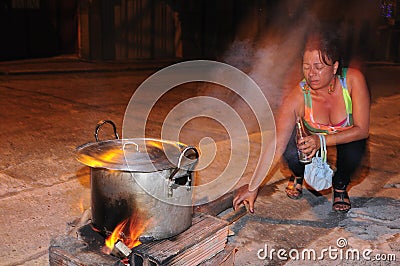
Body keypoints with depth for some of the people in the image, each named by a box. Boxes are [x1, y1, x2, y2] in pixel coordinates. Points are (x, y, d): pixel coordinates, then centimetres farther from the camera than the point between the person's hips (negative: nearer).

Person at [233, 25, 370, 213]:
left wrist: (322, 140, -40)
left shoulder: (353, 80, -32)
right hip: (311, 135, 0)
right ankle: (298, 176, 10)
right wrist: (253, 186, -44)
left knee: (352, 155, -33)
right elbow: (276, 147, -37)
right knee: (291, 153, -30)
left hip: (348, 136, 0)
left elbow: (362, 129, -27)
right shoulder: (297, 97, -32)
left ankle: (340, 186, 3)